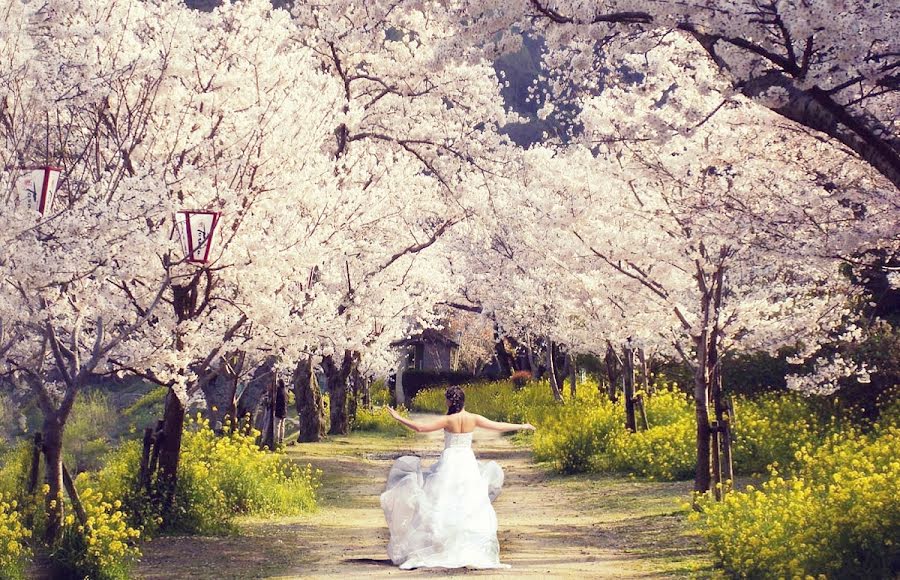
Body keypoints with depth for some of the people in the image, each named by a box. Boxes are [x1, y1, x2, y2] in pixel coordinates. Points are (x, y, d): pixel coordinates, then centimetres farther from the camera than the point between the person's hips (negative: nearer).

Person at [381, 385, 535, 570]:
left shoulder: (448, 420, -11)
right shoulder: (473, 419, -4)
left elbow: (420, 428, -13)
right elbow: (499, 426, 0)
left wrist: (399, 417, -3)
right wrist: (522, 426, 13)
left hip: (449, 461, -2)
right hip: (467, 462, 2)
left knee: (443, 506, 3)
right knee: (470, 508, 8)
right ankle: (472, 552, 5)